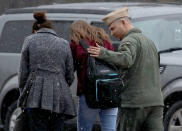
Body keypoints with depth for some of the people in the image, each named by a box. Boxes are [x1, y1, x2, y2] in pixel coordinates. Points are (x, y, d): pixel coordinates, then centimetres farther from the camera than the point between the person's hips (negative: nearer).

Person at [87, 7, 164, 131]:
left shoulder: (130, 40, -7)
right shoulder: (149, 41, 22)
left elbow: (126, 59, -28)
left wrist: (104, 53, -29)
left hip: (134, 103, -7)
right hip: (156, 102, 7)